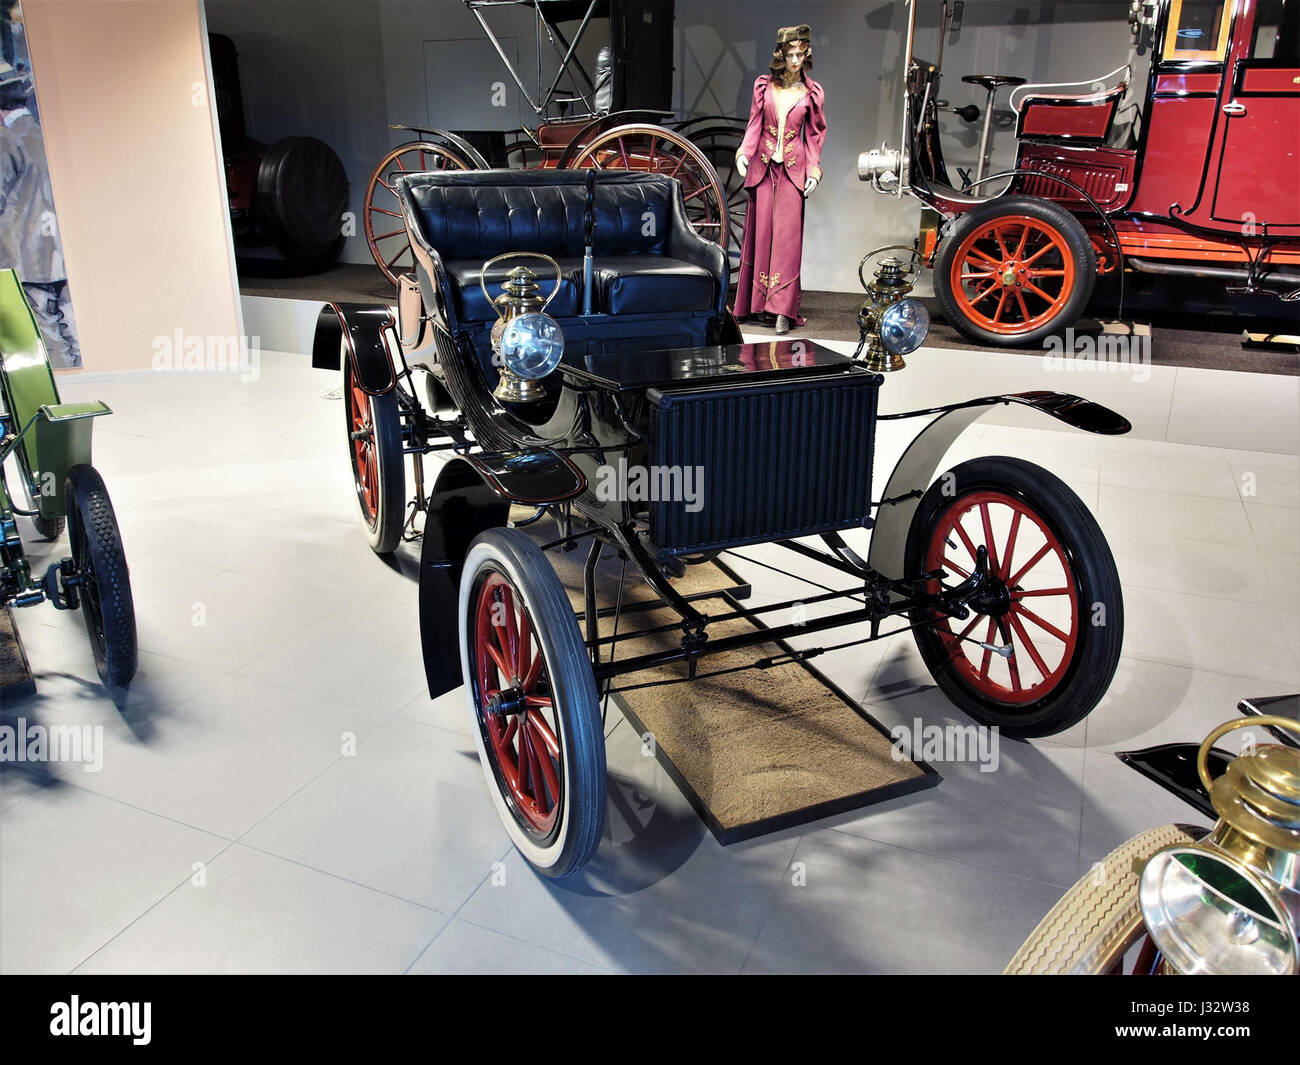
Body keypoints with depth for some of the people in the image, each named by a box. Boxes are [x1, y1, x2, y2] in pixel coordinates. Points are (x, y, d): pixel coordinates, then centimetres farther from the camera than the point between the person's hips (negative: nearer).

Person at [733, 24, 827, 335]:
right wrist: (744, 152, -7)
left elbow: (814, 134, 10)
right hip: (763, 166, 2)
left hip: (792, 169, -1)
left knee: (787, 235, -8)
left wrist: (813, 170, 2)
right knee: (760, 231, 1)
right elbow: (754, 123, 9)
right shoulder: (764, 85, 9)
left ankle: (782, 310, -11)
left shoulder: (811, 93, 6)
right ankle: (758, 300, 9)